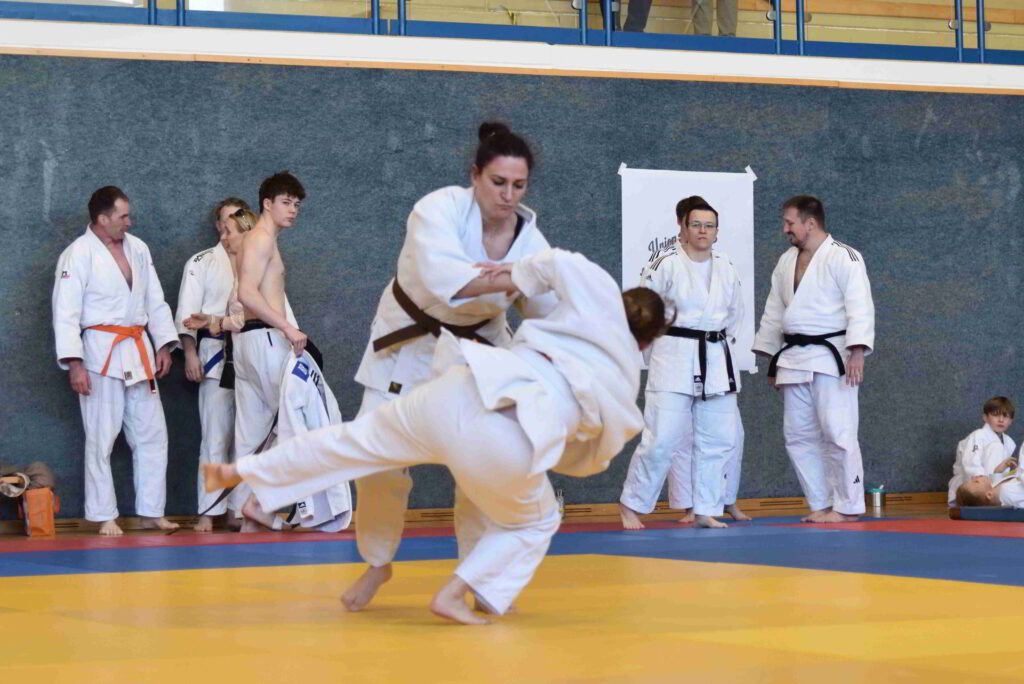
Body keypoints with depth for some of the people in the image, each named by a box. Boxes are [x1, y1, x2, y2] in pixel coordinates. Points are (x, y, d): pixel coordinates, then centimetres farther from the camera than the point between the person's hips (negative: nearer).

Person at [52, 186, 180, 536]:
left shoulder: (137, 248, 11)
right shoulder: (78, 255, -8)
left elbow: (155, 301, 17)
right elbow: (66, 314, -11)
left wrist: (164, 345, 8)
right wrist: (74, 364, -17)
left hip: (139, 351, 6)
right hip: (101, 353, -6)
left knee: (151, 434, 7)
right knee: (101, 438, -3)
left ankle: (151, 512, 15)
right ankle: (104, 517, 5)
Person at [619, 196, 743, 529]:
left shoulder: (725, 268, 7)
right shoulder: (667, 264, -11)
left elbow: (735, 311, 21)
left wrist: (719, 337, 14)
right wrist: (664, 339, 1)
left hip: (716, 361, 6)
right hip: (674, 361, -6)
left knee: (718, 440, 7)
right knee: (662, 440, -9)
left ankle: (706, 510, 17)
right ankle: (631, 504, 6)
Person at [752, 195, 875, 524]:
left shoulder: (843, 258, -9)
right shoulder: (787, 261, 15)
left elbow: (860, 307, -16)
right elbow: (774, 312, 21)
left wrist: (857, 352, -25)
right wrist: (772, 360, 21)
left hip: (830, 357, -8)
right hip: (794, 359, 8)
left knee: (838, 432, -9)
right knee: (799, 435, 8)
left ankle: (848, 506, -1)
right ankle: (821, 504, 16)